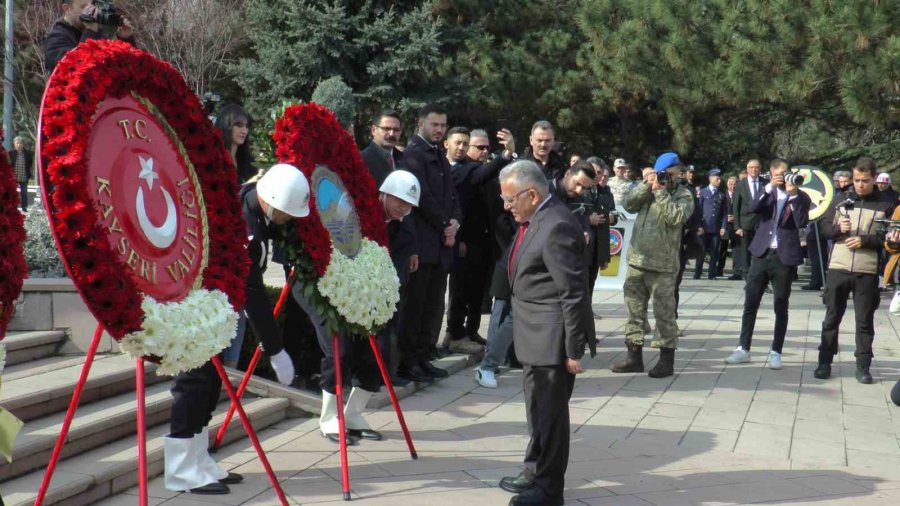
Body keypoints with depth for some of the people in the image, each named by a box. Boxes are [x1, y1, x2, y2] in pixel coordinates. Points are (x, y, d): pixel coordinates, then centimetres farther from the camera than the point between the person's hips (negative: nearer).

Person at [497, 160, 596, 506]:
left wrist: (574, 349, -20)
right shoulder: (535, 221, 10)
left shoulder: (556, 227, -21)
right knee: (538, 409, 20)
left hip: (553, 340, -10)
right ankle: (535, 473, 34)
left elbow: (574, 293, -22)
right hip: (536, 338, 10)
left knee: (550, 411, 1)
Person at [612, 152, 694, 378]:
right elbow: (628, 205, 0)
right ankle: (634, 355, 19)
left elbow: (675, 217, -19)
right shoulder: (648, 189, 12)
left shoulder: (684, 195, -2)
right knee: (634, 308, 10)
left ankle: (666, 359, 7)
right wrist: (646, 186, -9)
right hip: (637, 260, 5)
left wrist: (660, 192, -16)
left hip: (662, 264, -5)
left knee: (664, 312, 0)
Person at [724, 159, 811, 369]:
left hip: (785, 257, -3)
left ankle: (776, 352, 9)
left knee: (781, 306, 2)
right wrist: (769, 187, -19)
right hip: (762, 254, 3)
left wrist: (793, 195, -19)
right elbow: (754, 208, -10)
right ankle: (743, 349, 11)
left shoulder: (801, 198, 1)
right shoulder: (768, 193, 9)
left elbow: (802, 223, -15)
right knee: (750, 302, 3)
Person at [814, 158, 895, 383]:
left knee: (865, 321, 3)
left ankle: (863, 367, 10)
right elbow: (824, 226, 11)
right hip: (838, 268, 2)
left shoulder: (887, 204, 0)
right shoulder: (841, 199, 9)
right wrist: (838, 228, -10)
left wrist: (865, 240, -15)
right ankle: (825, 362, 15)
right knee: (832, 317, 7)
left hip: (867, 271, -2)